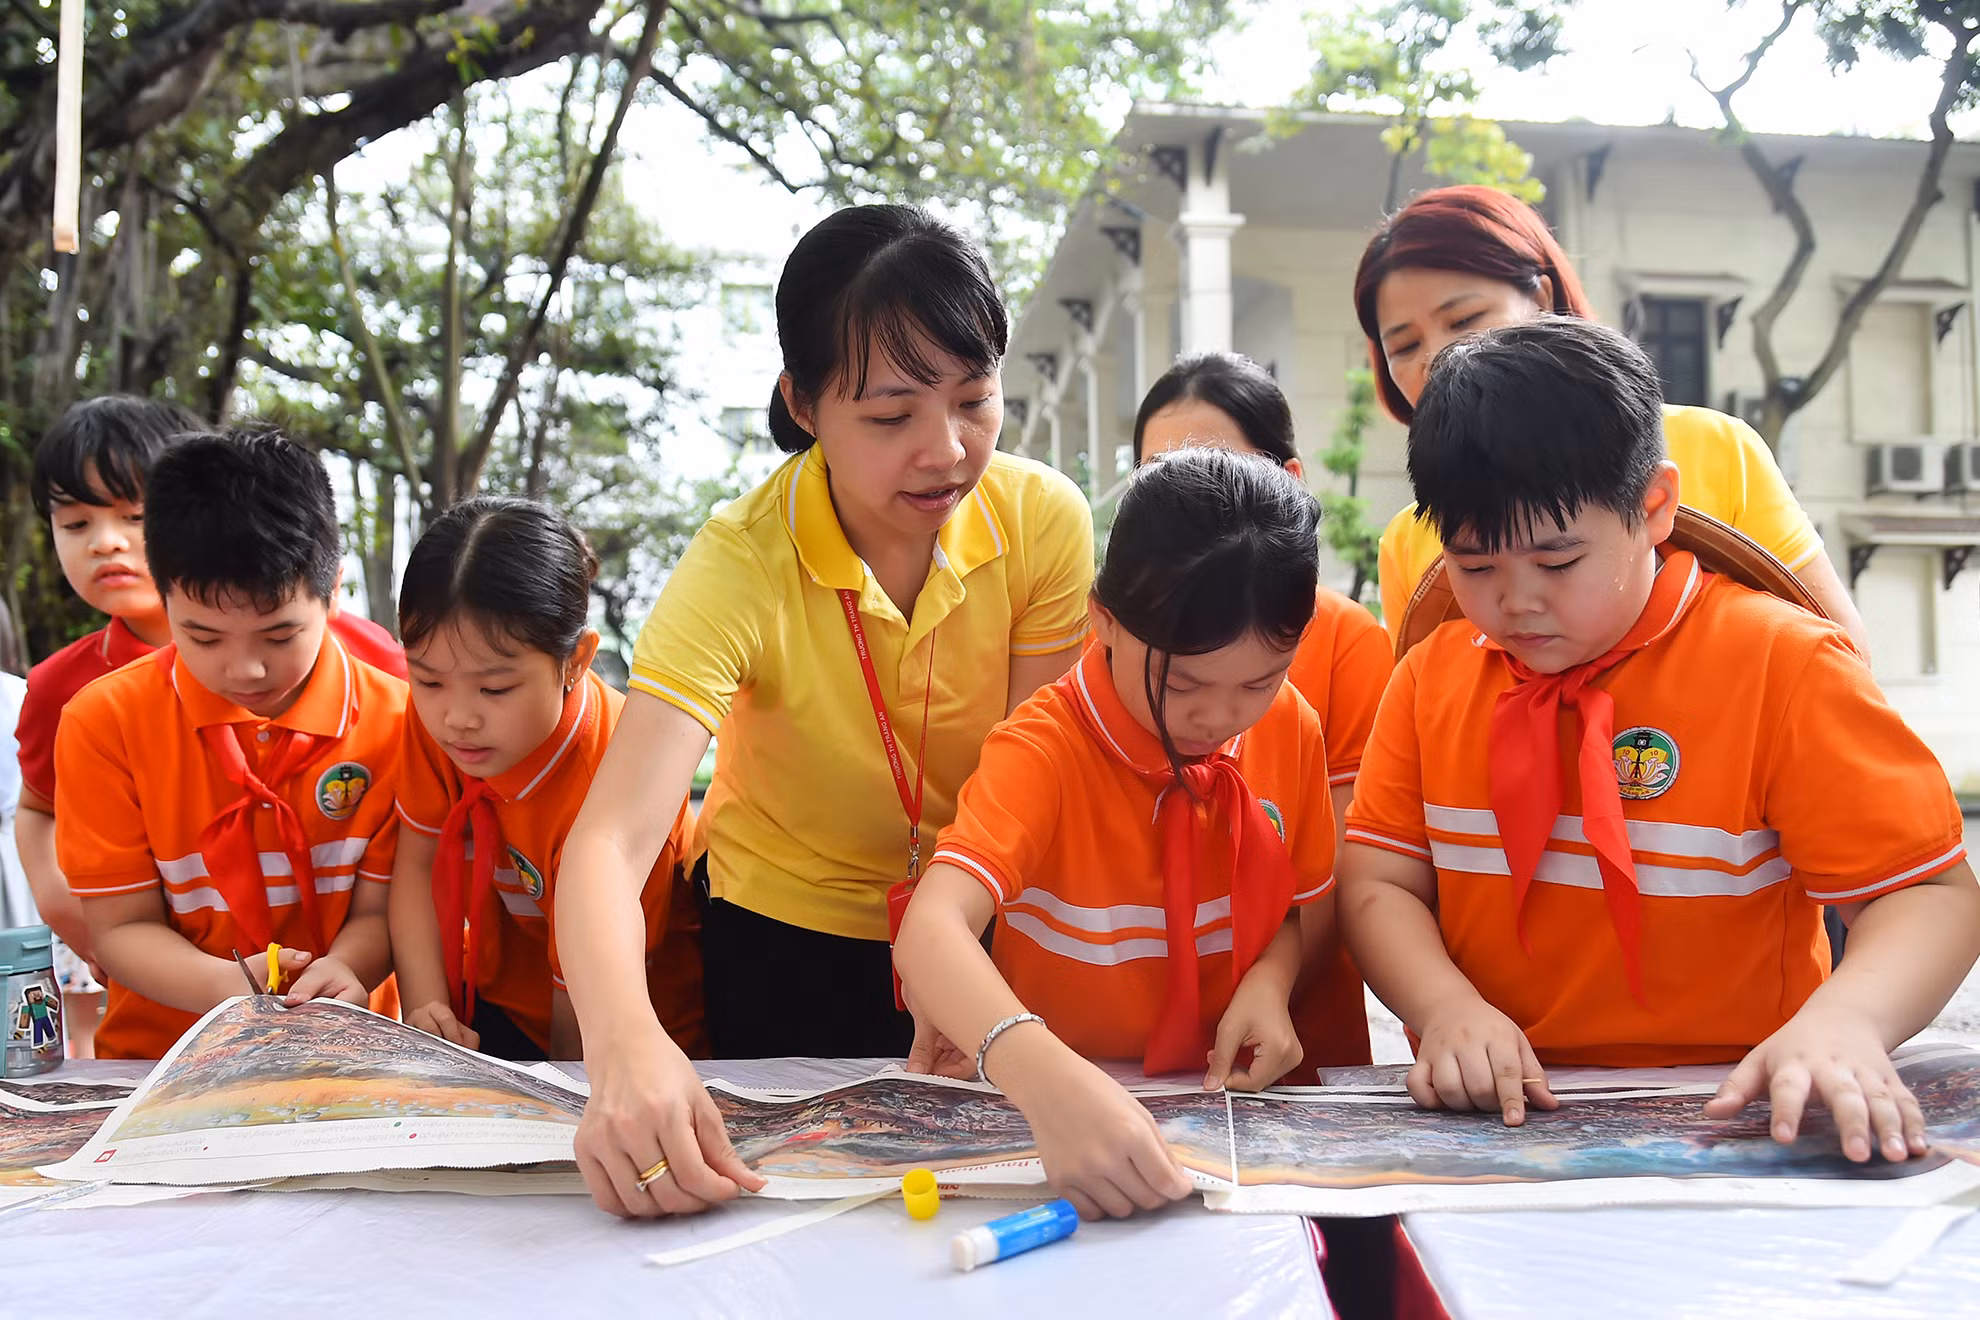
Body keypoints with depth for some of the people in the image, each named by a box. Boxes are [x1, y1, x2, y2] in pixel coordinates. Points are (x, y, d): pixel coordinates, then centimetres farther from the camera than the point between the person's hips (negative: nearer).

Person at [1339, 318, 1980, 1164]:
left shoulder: (1781, 666, -4)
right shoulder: (1432, 677, 7)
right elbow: (1379, 882, 4)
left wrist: (1843, 1023, -26)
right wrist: (1446, 1007, -16)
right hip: (1493, 1116, 1)